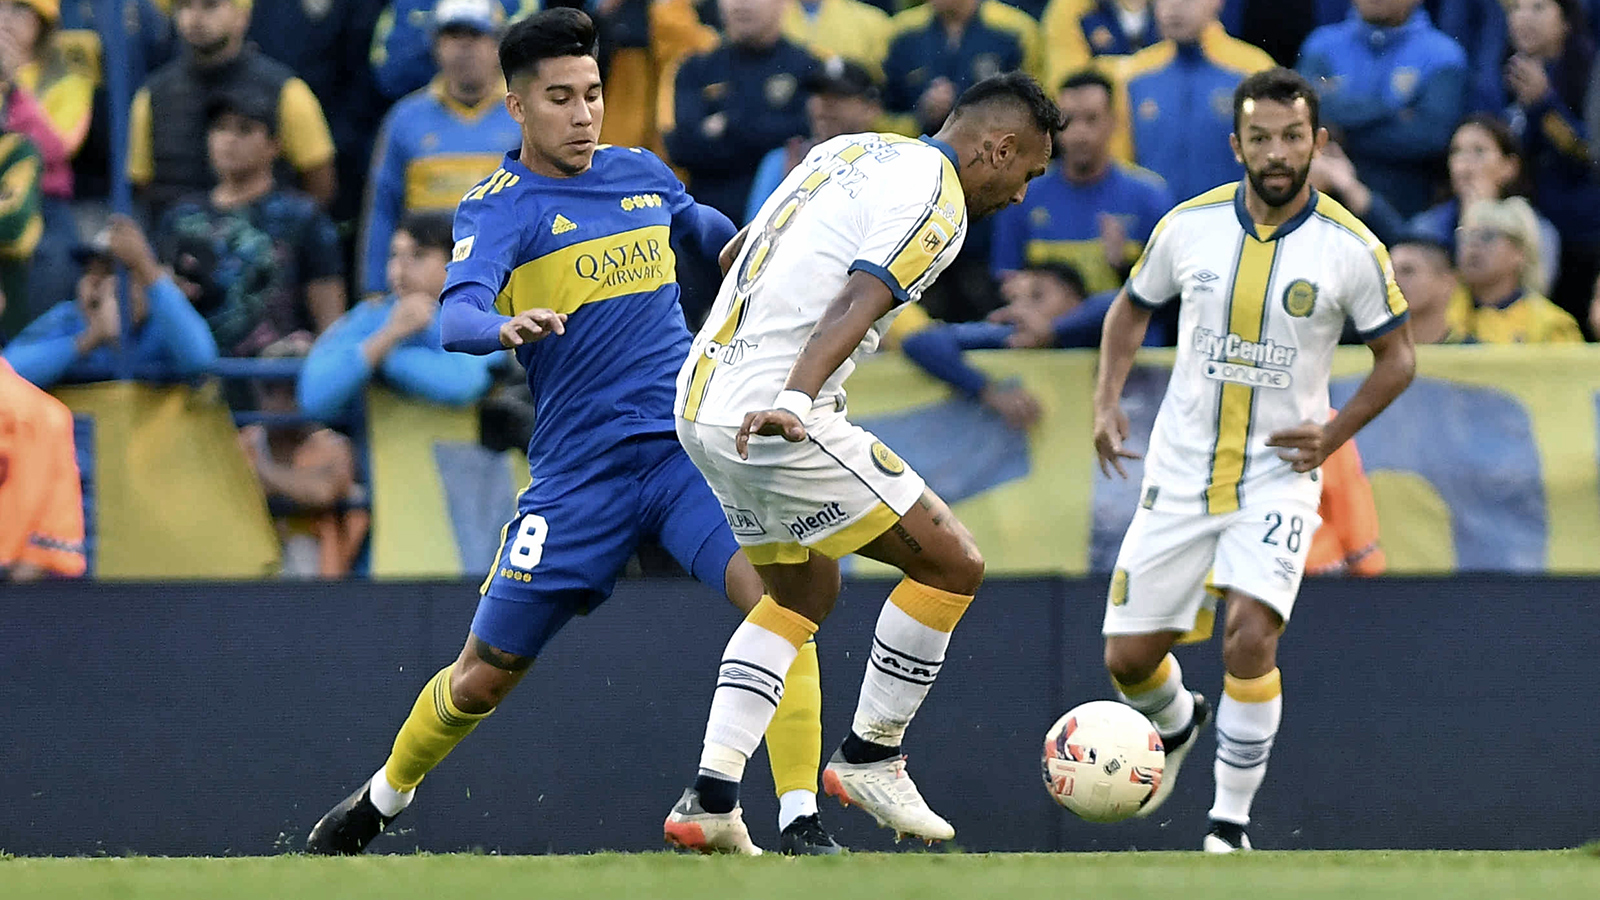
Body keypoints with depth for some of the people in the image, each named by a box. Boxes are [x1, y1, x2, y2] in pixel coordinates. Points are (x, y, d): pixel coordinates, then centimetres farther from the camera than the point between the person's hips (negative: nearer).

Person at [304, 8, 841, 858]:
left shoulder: (640, 173, 10)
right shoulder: (497, 208, -5)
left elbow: (696, 224, 36)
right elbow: (455, 316, -24)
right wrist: (505, 326, -45)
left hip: (690, 443, 3)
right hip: (579, 465, -2)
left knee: (775, 596, -24)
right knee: (485, 674, 8)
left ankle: (801, 826, -21)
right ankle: (382, 800, 36)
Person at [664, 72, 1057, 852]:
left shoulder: (850, 151, 18)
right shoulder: (937, 203, -9)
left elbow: (734, 254, 27)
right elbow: (856, 304, -25)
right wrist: (794, 401, -38)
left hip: (699, 407, 9)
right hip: (773, 422, -9)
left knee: (803, 593, 24)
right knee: (952, 566, -2)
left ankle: (710, 800, 15)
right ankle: (869, 758, 9)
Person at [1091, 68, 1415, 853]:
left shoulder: (1352, 249, -10)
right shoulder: (1190, 226, -5)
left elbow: (1396, 358, 3)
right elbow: (1132, 308, 14)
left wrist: (1334, 433, -10)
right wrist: (1107, 400, 1)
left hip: (1278, 476, -3)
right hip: (1180, 472, 3)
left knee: (1250, 636, -24)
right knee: (1129, 658, 4)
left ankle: (1231, 823, -10)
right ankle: (1178, 725, 42)